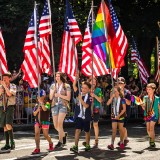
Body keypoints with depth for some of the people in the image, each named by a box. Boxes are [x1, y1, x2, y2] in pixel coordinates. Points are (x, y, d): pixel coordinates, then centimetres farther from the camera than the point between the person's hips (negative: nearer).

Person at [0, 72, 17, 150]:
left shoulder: (13, 86, 1)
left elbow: (9, 94, -17)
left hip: (10, 107, -5)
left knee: (8, 125, -19)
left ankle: (12, 142, -10)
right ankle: (7, 144, 9)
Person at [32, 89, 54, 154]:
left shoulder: (47, 103, -4)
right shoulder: (37, 105, 11)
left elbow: (45, 109, -25)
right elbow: (34, 114, 9)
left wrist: (41, 102, -22)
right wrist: (37, 110, -11)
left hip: (45, 121, -4)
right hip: (37, 121, 4)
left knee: (46, 135, 1)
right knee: (36, 133, -11)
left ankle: (51, 144, 31)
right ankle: (37, 148, -9)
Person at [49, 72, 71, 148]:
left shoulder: (67, 86, 4)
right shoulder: (53, 86, 13)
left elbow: (68, 98, -1)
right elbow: (50, 97, 7)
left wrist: (59, 95, -9)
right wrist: (53, 90, -6)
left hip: (63, 105, -4)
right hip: (54, 105, 4)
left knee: (59, 123, -19)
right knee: (56, 125, 4)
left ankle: (60, 141, -14)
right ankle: (64, 134, 34)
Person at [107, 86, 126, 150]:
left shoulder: (122, 99, -7)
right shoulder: (112, 98, 4)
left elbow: (124, 109, -9)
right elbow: (108, 103, -12)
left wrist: (119, 115, -15)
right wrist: (112, 97, -17)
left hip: (120, 116, -2)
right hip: (114, 116, 2)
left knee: (121, 130, 8)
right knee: (114, 130, -5)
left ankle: (121, 142, 24)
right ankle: (112, 144, -12)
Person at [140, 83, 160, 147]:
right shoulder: (145, 98, 8)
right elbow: (144, 108, 10)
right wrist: (142, 105, -12)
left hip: (154, 115, -4)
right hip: (147, 115, 4)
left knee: (151, 128, -15)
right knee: (148, 129, 6)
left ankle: (152, 142, -6)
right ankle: (151, 139, 30)